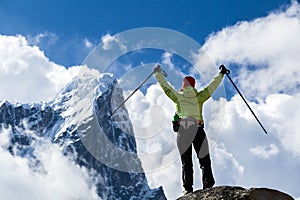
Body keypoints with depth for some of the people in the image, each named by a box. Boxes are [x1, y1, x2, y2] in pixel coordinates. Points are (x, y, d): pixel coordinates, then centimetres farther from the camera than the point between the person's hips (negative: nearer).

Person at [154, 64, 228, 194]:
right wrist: (221, 74, 30)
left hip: (183, 130, 0)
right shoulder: (199, 97, 9)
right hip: (198, 130, 0)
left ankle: (188, 188, -2)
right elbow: (212, 86, 18)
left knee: (186, 162, 3)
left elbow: (165, 86, 15)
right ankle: (208, 185, -6)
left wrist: (157, 73, 29)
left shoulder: (178, 96, 7)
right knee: (204, 159, 4)